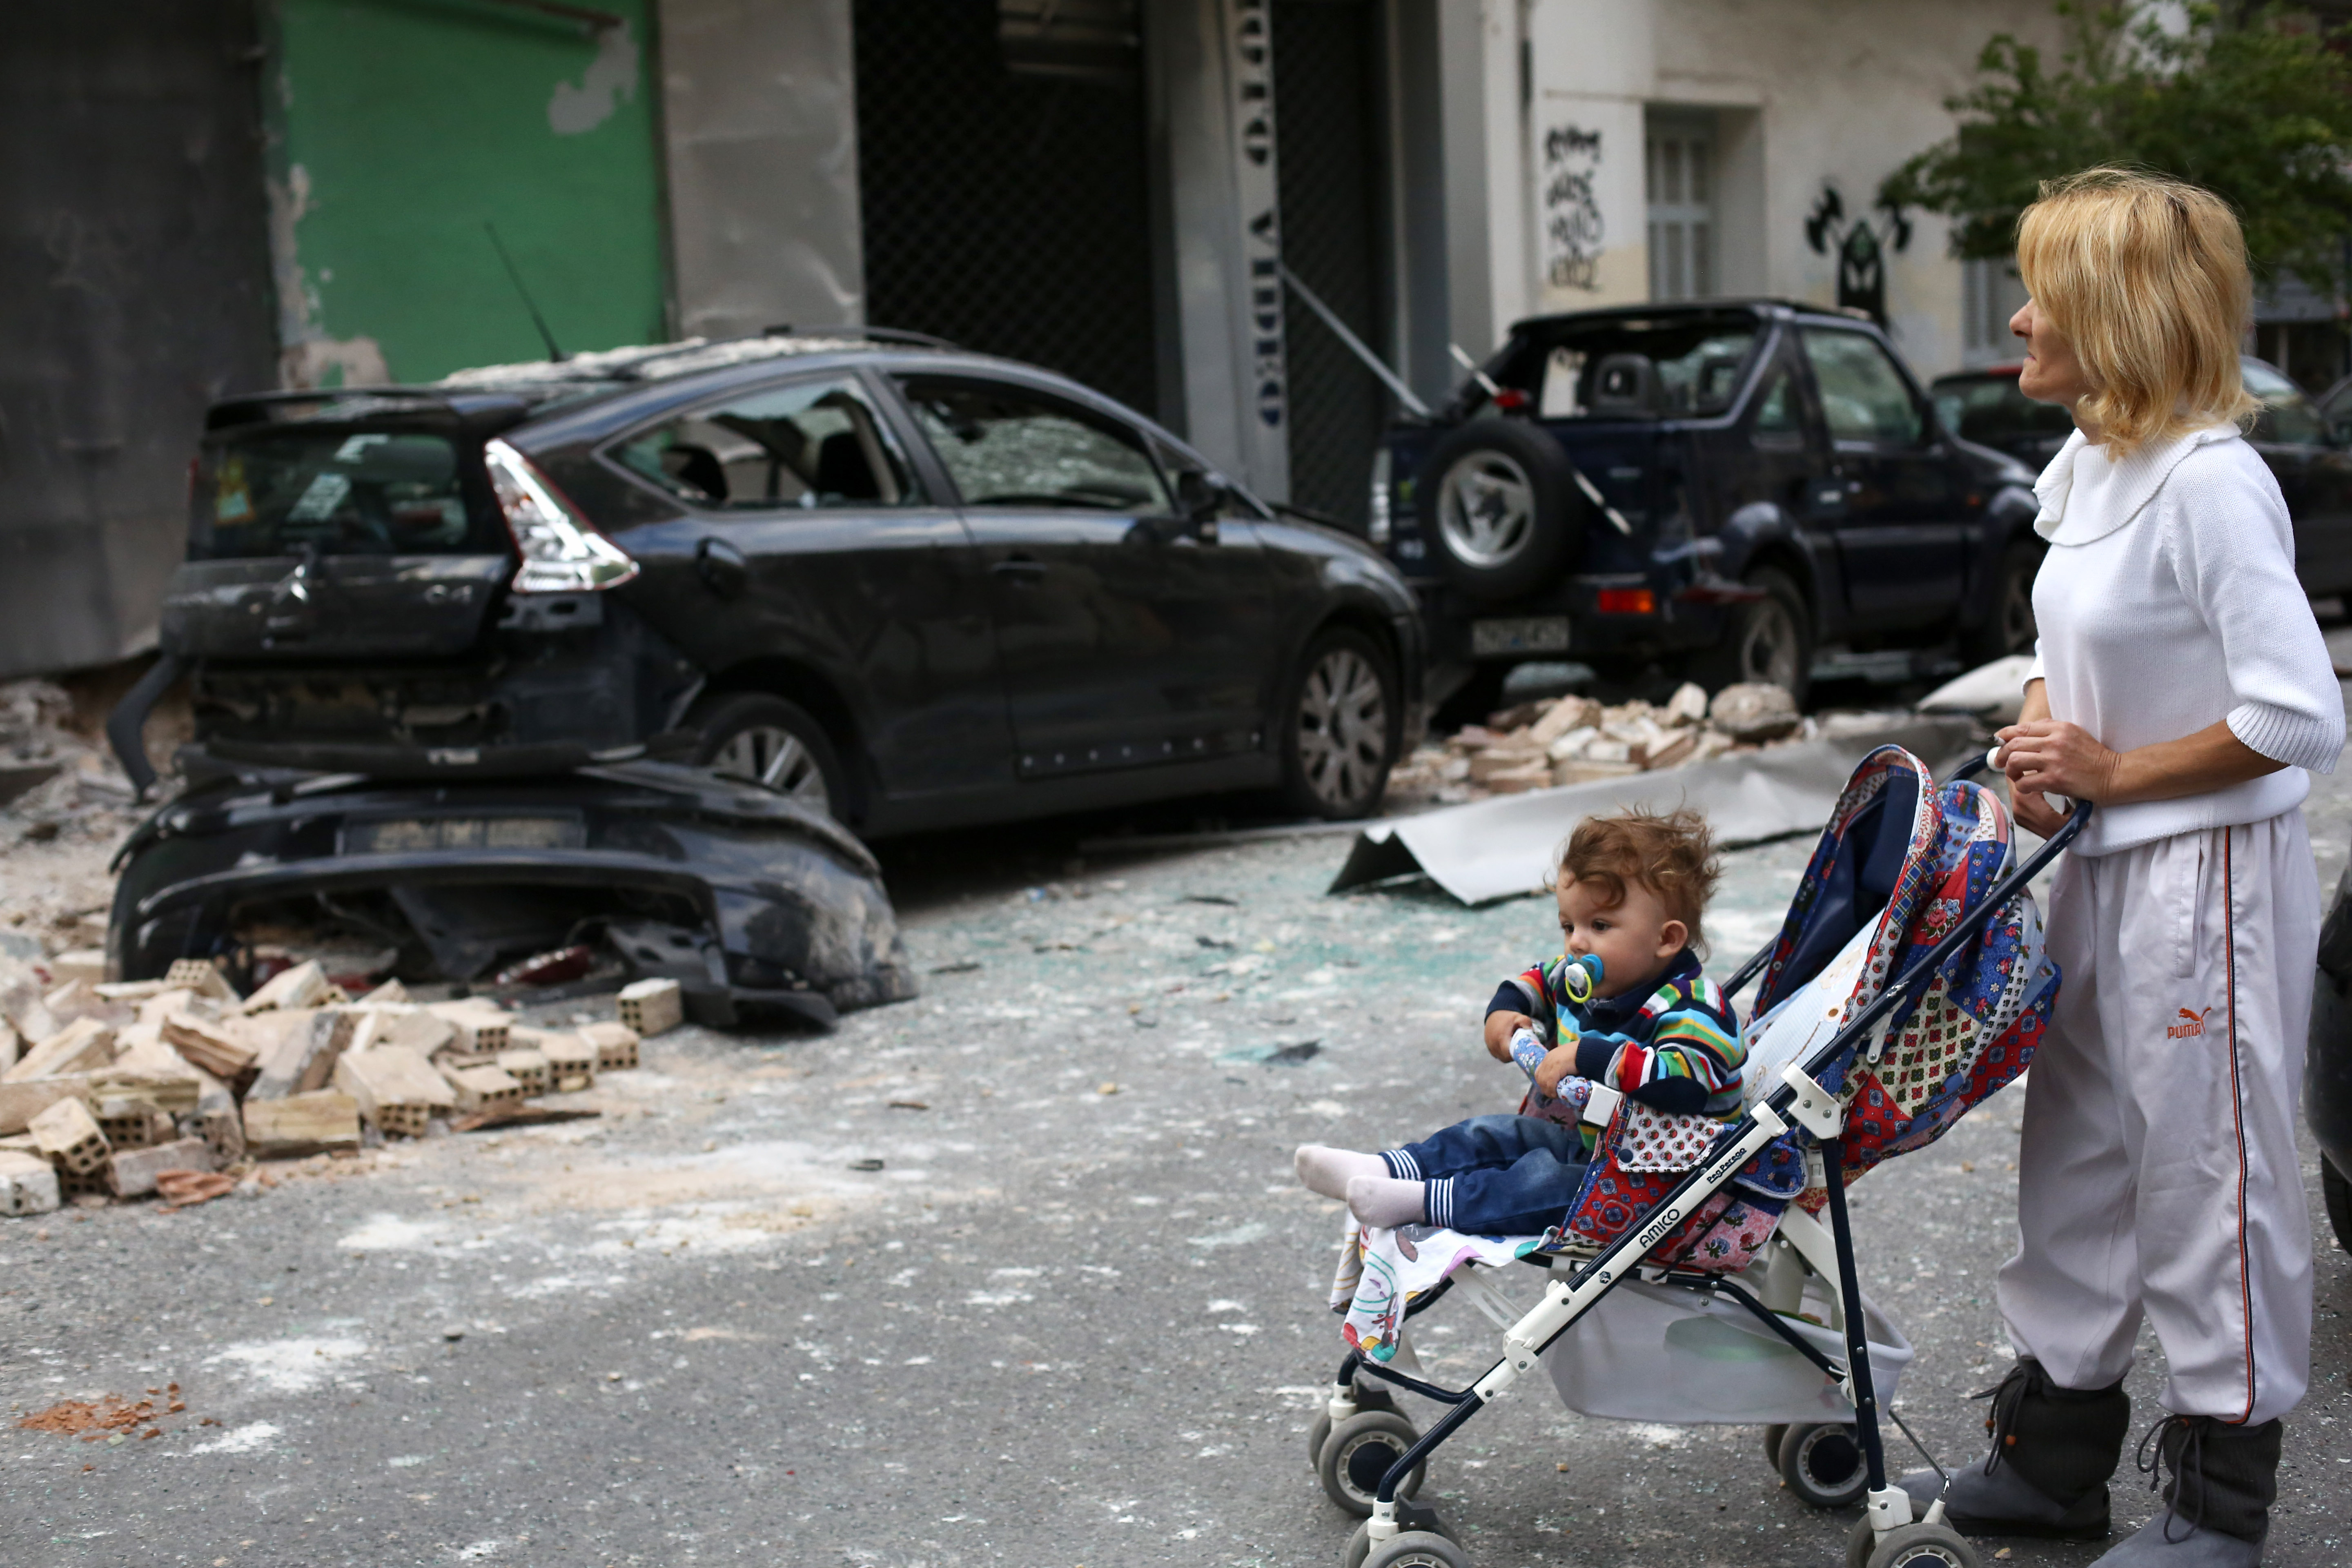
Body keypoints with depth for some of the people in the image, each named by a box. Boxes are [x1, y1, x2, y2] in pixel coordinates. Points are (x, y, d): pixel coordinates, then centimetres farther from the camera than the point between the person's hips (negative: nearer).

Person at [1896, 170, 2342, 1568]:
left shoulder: (2209, 483, -21)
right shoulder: (2090, 468, 8)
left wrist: (2116, 772, -16)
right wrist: (2042, 754, 1)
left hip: (2210, 876, -9)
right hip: (2104, 871, 9)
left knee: (2207, 1181, 4)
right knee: (2076, 1165, 17)